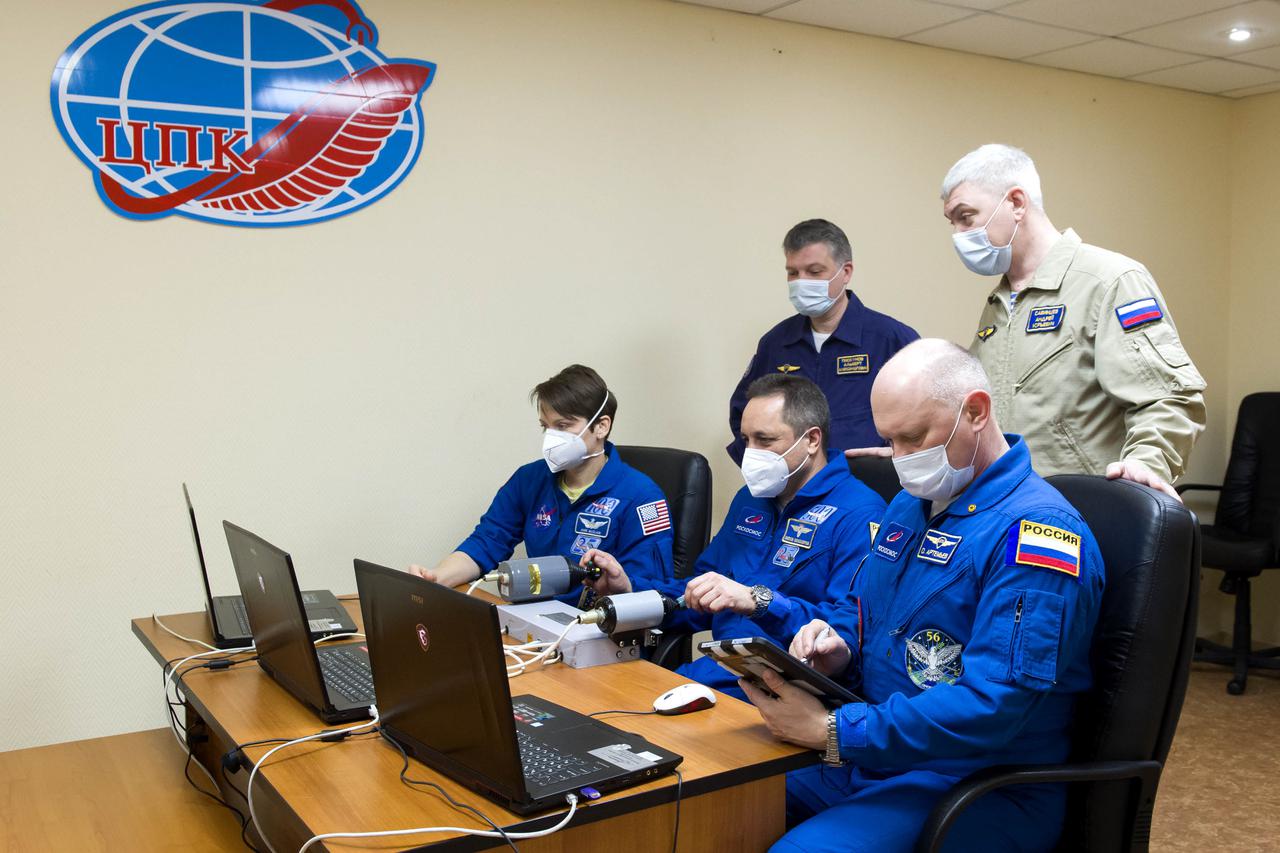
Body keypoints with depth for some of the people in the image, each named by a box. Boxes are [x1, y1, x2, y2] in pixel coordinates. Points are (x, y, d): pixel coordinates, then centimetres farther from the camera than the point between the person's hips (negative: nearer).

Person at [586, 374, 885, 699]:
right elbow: (704, 603, 24)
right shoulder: (751, 499, 18)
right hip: (719, 669, 7)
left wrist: (759, 601, -32)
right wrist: (630, 590, 8)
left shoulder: (858, 516, -10)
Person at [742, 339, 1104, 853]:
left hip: (979, 789, -8)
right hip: (872, 755, 8)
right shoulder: (911, 504, 11)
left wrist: (830, 732, -27)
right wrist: (837, 649, -2)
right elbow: (860, 610, 23)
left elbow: (990, 706, -26)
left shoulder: (1033, 532, -18)